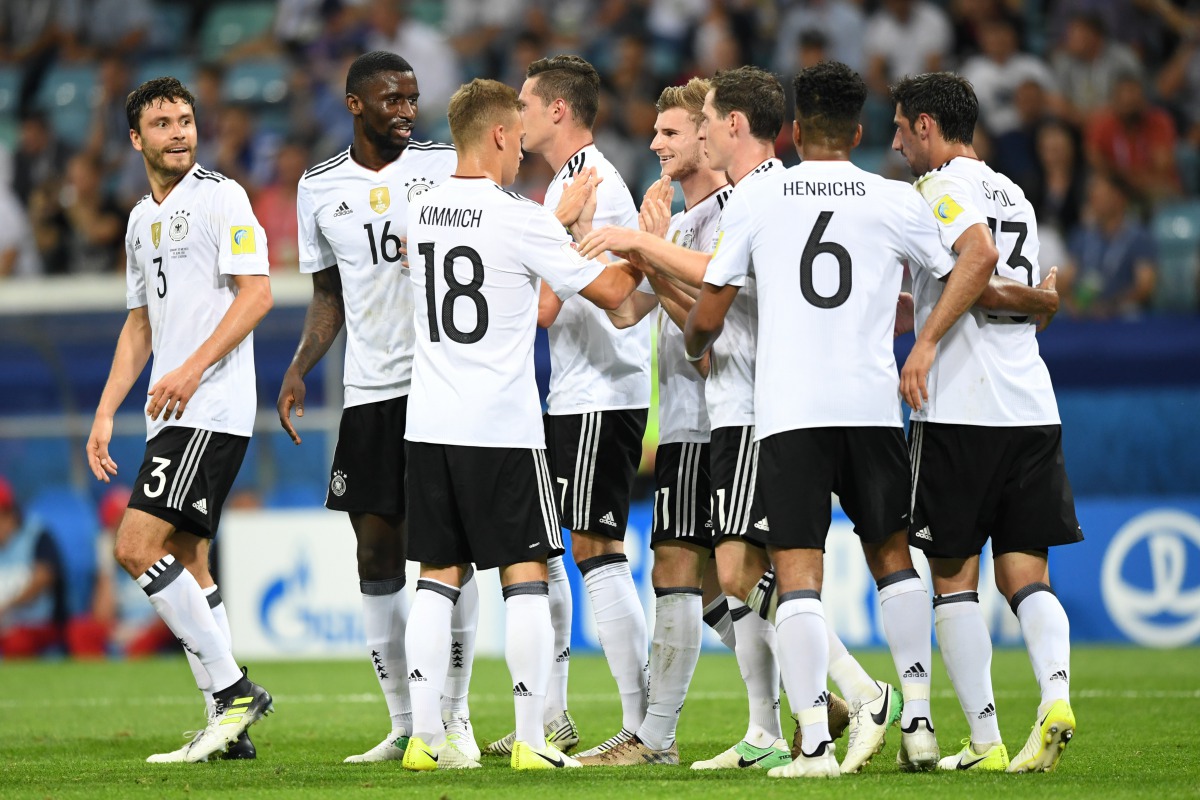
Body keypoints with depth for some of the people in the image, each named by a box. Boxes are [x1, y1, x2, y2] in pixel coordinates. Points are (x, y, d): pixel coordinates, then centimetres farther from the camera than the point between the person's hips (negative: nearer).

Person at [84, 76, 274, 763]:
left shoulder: (221, 197, -5)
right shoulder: (143, 220, 20)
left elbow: (257, 293, -13)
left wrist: (193, 369, -22)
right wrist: (106, 413, 18)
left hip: (212, 408, -9)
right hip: (172, 416, 9)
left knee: (138, 546, -16)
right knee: (185, 562, 7)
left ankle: (233, 690, -12)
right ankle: (228, 726, 9)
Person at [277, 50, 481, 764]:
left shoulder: (448, 165, 1)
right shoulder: (321, 189, 10)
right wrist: (299, 370, 5)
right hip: (369, 391, 3)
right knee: (377, 556, 3)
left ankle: (455, 717, 3)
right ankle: (404, 725, 10)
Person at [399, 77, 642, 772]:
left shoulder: (421, 213, 7)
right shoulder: (521, 220, -11)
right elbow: (609, 291, -5)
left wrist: (561, 222, 32)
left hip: (429, 426, 6)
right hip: (503, 427, -6)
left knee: (439, 576, 8)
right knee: (525, 572, 1)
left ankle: (426, 736, 5)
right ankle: (531, 738, -2)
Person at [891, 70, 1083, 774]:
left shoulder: (939, 187, -4)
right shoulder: (1013, 196, 21)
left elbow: (979, 253, -23)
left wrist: (925, 344, -23)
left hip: (959, 410, -6)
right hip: (1032, 407, 6)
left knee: (955, 578, 2)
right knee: (1026, 576, 6)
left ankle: (986, 739, -2)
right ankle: (1056, 696, -19)